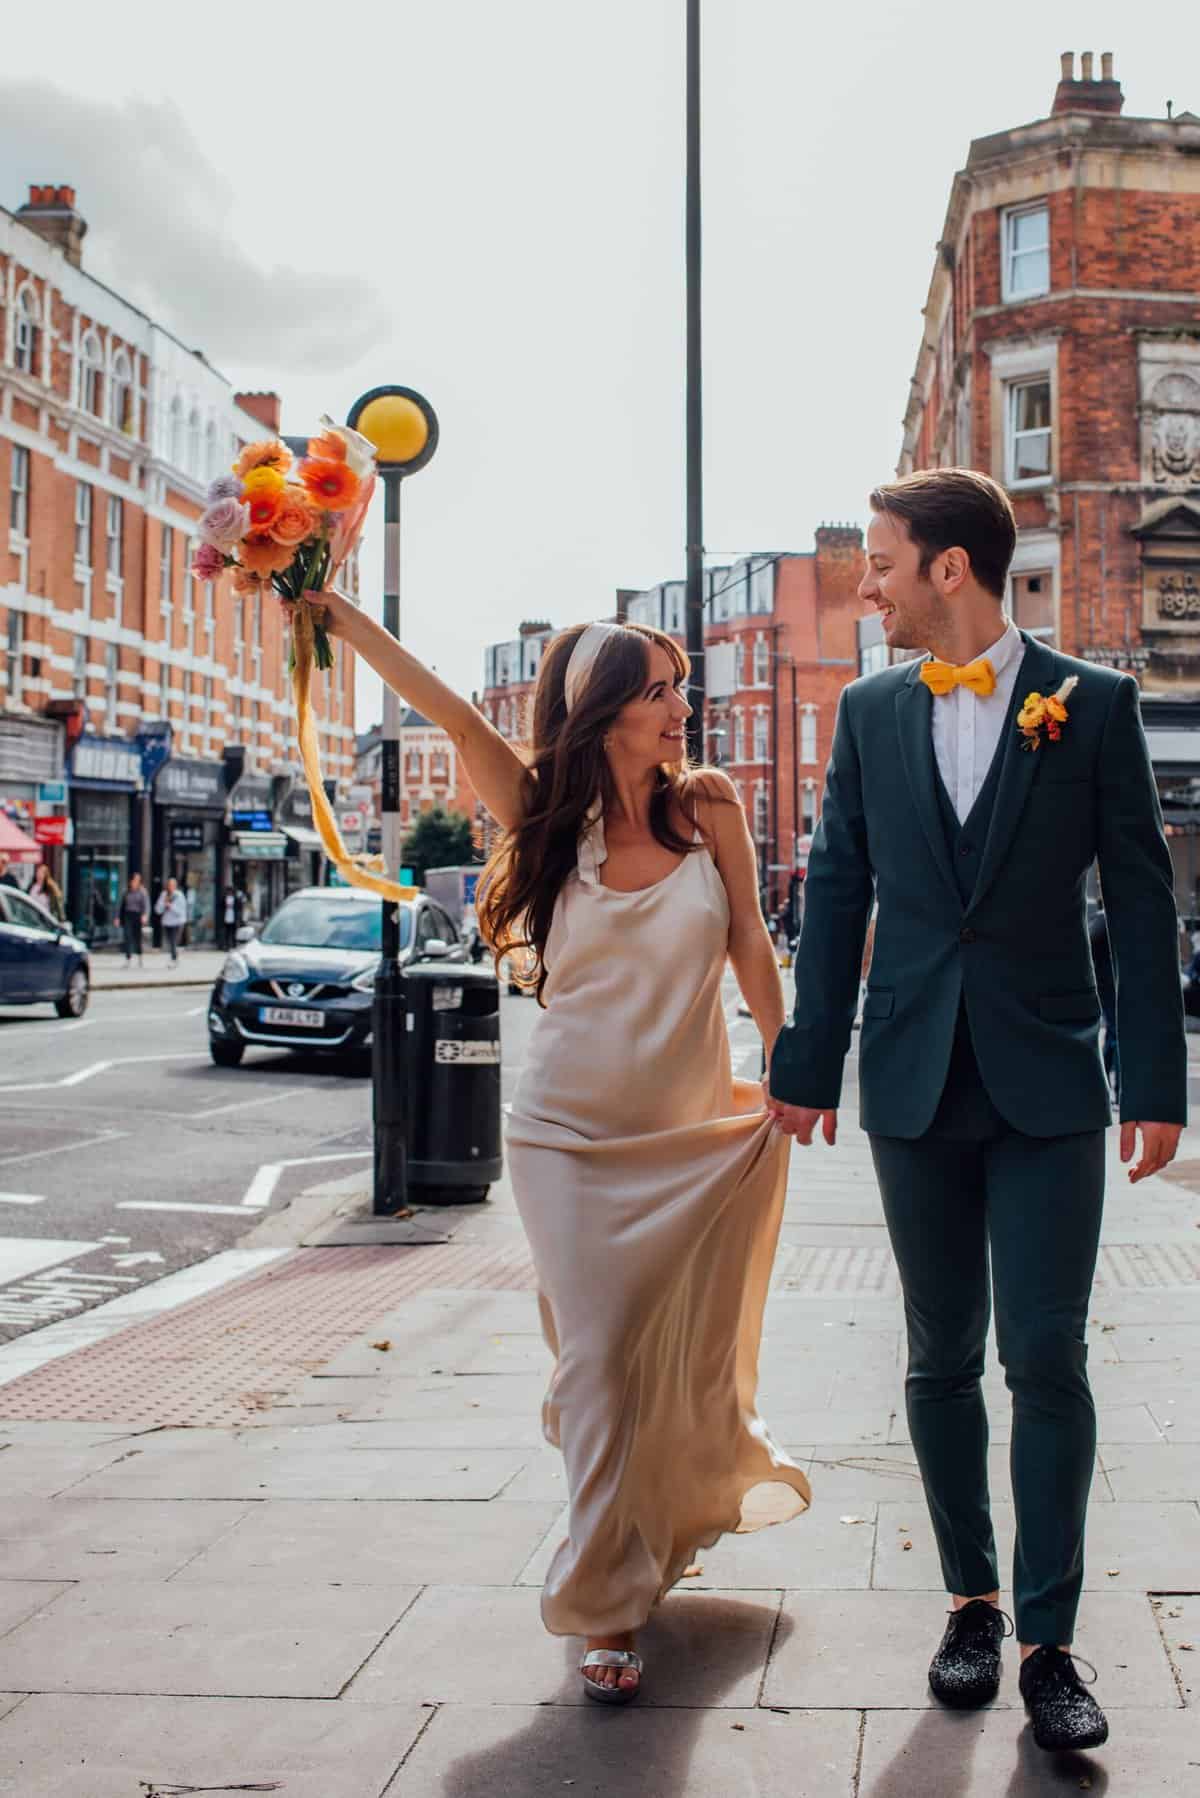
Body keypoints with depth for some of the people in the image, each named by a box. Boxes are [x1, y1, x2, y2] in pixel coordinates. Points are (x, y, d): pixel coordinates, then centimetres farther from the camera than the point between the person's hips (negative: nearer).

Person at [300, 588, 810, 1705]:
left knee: (686, 1355, 10)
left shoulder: (709, 808, -1)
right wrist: (331, 610, -22)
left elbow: (750, 945, 4)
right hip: (573, 1138, -1)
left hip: (697, 1137, 1)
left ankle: (671, 1525, 39)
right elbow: (451, 715, -14)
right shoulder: (552, 818, -4)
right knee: (599, 1355, -5)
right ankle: (608, 1605, 7)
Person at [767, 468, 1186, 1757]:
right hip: (915, 1082, 3)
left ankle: (1048, 1640, 5)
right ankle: (973, 1602, 23)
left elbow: (1140, 899, -1)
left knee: (1046, 1359, -4)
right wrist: (807, 1066, 9)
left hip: (1046, 1082, -3)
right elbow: (836, 895, 10)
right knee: (942, 1359, 9)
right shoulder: (870, 713, 7)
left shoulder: (1092, 706, -2)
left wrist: (1156, 1083, -4)